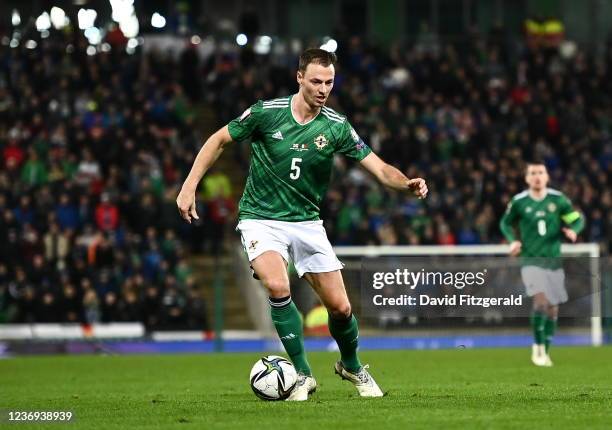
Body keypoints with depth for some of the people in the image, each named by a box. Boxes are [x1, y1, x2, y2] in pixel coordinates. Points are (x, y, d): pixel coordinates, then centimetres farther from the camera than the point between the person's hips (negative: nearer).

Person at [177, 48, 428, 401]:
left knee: (340, 306, 0)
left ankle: (351, 366, 32)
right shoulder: (266, 113, -11)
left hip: (307, 222, 3)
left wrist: (408, 184, -31)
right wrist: (190, 186, -4)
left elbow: (380, 168, -10)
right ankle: (303, 374, -14)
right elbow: (219, 140, 2)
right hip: (261, 218, -2)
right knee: (278, 286, -29)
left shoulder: (337, 127, -7)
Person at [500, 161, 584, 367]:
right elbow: (505, 223, 13)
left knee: (553, 308, 6)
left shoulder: (558, 199, -1)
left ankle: (546, 351, 22)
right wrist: (512, 240, -5)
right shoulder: (519, 202, -3)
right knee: (541, 300, -23)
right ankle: (538, 346, -8)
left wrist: (573, 230, -15)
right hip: (531, 260, -3)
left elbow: (578, 219, 7)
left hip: (554, 261, 3)